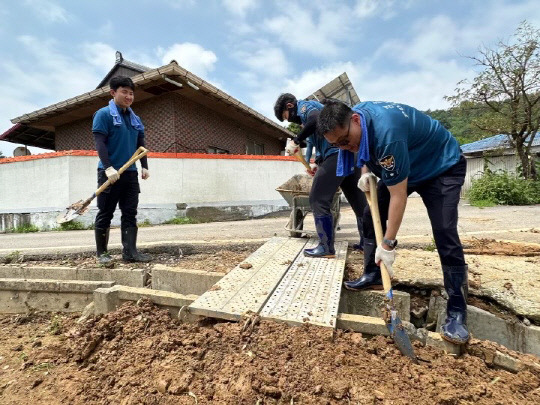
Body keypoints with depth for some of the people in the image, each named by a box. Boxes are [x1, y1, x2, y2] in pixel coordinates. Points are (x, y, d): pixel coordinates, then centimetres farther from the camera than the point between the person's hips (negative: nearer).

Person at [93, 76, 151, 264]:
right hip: (110, 173, -6)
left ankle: (130, 251, 6)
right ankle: (101, 253, 15)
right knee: (105, 214, 3)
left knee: (130, 213, 3)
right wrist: (108, 167, -21)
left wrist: (144, 166, 6)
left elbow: (141, 145, 17)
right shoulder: (104, 114, -3)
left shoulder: (135, 119, 15)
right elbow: (100, 143, -11)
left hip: (130, 173, 6)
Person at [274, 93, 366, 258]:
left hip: (338, 154, -10)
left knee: (318, 200, -6)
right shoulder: (309, 110, 30)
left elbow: (316, 120, -22)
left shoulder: (304, 106, 2)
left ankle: (326, 247, -2)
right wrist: (318, 163, 18)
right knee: (358, 200, 14)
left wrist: (296, 141, -16)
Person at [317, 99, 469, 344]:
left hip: (442, 167, -8)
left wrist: (388, 244, -31)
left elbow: (398, 195, -36)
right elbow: (364, 148, 9)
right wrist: (365, 171, -12)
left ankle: (457, 312, -8)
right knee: (372, 216, 1)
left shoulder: (386, 132, -40)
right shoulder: (353, 117, -14)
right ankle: (372, 276, 14)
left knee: (445, 234, -19)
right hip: (401, 168, 8)